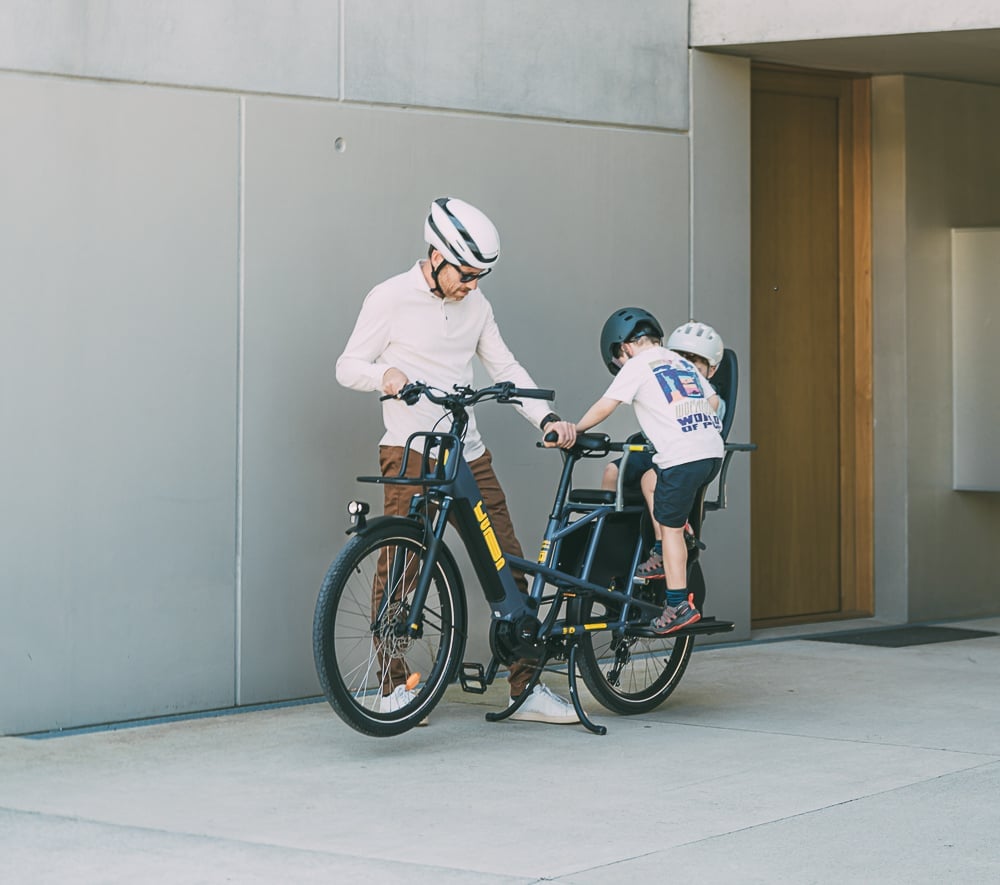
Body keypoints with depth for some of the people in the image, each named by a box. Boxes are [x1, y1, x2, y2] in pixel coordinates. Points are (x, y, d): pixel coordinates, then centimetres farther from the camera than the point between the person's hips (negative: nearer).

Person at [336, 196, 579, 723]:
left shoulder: (475, 304, 11)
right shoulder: (391, 299, -4)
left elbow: (505, 368, 15)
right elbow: (347, 367, -2)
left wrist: (548, 419, 2)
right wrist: (384, 374, -24)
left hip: (469, 454, 5)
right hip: (410, 452, -5)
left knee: (508, 569, 1)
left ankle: (526, 687, 8)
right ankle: (393, 687, 6)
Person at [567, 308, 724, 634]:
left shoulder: (637, 365, 1)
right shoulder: (682, 362, 21)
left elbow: (605, 406, -3)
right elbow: (713, 401, 23)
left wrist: (574, 430, 9)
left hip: (681, 457, -7)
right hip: (713, 451, 7)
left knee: (670, 527, 1)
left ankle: (678, 604, -2)